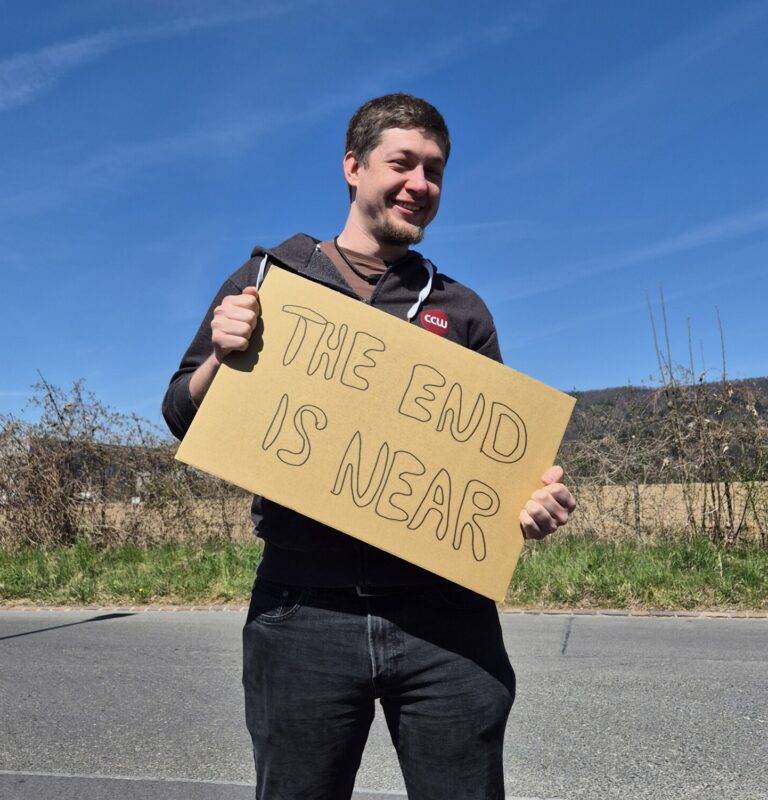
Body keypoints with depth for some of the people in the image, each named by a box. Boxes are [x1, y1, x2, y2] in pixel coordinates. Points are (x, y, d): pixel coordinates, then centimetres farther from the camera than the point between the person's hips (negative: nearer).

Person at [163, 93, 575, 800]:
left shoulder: (460, 309, 12)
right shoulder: (267, 279, 8)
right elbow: (184, 420, 9)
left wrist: (535, 495, -11)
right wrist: (221, 355, -12)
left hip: (445, 613, 1)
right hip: (304, 609, 0)